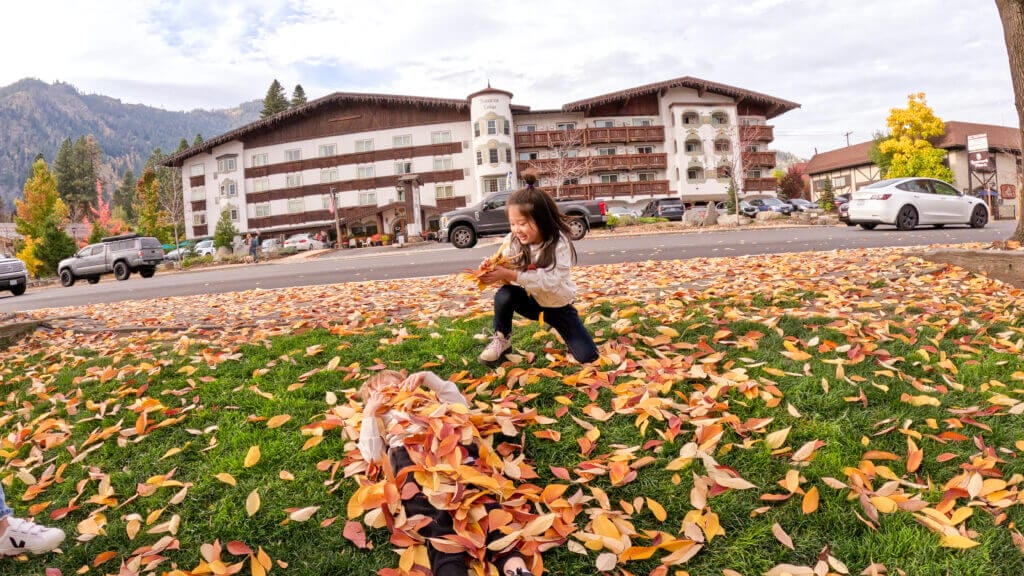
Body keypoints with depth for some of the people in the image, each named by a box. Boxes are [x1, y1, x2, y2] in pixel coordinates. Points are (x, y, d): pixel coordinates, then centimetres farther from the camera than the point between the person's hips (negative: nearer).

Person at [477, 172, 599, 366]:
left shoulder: (559, 242, -27)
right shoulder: (512, 241, -17)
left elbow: (551, 280, -38)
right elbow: (507, 275, -18)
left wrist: (511, 274, -44)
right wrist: (494, 272, -42)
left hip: (557, 306, -2)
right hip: (531, 300, 2)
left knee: (587, 356, -10)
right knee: (504, 295, -30)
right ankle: (502, 340, -5)